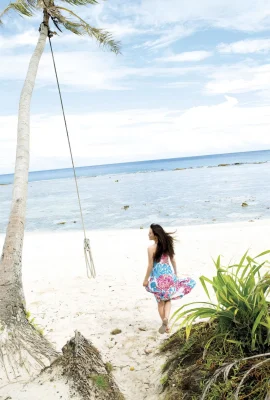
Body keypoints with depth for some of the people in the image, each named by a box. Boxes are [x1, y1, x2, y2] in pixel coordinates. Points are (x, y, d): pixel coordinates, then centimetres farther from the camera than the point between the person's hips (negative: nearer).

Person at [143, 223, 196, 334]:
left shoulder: (151, 248, -14)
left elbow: (150, 266, -11)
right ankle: (166, 318, -7)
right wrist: (175, 273, 21)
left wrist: (146, 279, -1)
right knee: (168, 299, 16)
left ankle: (166, 325, 18)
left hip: (158, 276, -4)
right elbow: (173, 260, 9)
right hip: (168, 274, 4)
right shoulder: (167, 244, 2)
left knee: (160, 301, 12)